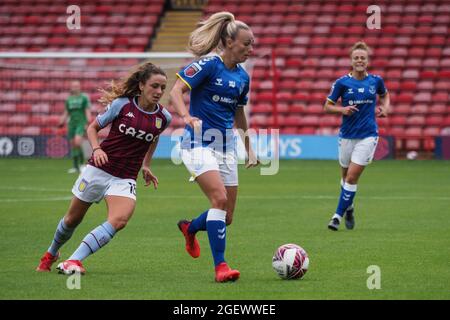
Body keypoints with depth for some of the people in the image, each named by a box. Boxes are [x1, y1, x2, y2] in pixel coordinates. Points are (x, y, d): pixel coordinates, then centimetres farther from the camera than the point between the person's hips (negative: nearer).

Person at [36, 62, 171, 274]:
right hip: (98, 169, -1)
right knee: (72, 219, 14)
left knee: (119, 220, -28)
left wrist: (146, 166, 18)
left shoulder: (164, 117, -2)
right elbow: (93, 128, 2)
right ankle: (51, 254, 44)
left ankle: (73, 261, -28)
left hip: (125, 179, 1)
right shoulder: (122, 104, -9)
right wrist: (96, 149, -16)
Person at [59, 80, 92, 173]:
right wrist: (62, 122, 7)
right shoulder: (69, 99, 15)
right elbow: (66, 113, 20)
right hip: (72, 124, 5)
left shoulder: (84, 98, 0)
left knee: (77, 142, -22)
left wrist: (88, 123, -14)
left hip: (81, 123, -5)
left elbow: (87, 111, -4)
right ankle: (76, 167, 9)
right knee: (73, 145, 3)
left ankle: (82, 162, -6)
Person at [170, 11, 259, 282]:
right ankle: (220, 266, -20)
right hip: (199, 144, -7)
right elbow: (176, 91, -14)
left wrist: (250, 149, 27)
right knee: (220, 197, -25)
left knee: (226, 217, 5)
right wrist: (186, 116, -33)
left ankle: (190, 228, 37)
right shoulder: (208, 65, -10)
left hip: (226, 147, 7)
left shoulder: (243, 77, 10)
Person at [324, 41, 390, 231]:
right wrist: (342, 110, -17)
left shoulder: (376, 81, 1)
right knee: (346, 176, 12)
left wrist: (385, 107, 2)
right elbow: (328, 106, 2)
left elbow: (384, 95, 22)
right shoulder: (342, 82, -4)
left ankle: (338, 215, -3)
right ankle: (348, 207, 38)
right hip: (347, 135, 1)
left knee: (352, 177, -10)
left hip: (368, 135, -1)